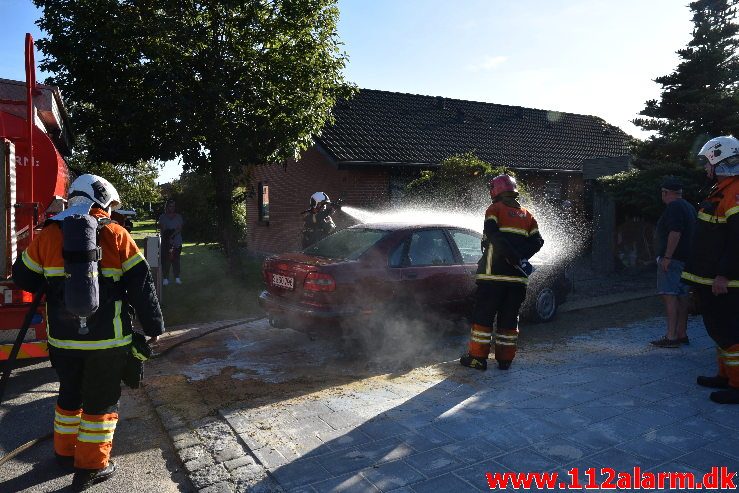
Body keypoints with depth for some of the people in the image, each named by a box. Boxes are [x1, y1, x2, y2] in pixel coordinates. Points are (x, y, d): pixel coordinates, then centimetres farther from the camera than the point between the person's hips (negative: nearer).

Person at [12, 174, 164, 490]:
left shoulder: (48, 234, 2)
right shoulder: (115, 235, -7)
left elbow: (24, 278, 10)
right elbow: (141, 285, -8)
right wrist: (153, 327, 0)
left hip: (63, 338, 4)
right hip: (107, 338, -4)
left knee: (70, 393, 23)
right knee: (101, 400, 10)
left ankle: (65, 453, 38)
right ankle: (91, 468, 17)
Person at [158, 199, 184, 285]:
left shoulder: (179, 217, 10)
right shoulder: (162, 217, 6)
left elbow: (180, 229, 1)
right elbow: (162, 229, -1)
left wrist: (172, 235, -15)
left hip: (177, 242, 1)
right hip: (166, 243, -1)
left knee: (176, 260, 3)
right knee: (165, 260, -5)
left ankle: (177, 277, 12)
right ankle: (165, 278, 1)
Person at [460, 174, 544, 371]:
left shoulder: (494, 209, 1)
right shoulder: (527, 215, 17)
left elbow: (492, 235, -16)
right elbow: (537, 242, 8)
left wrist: (514, 257, -14)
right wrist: (520, 257, 3)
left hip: (494, 273, -5)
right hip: (518, 277, 5)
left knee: (483, 315, 2)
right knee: (509, 318, 12)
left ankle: (478, 357, 4)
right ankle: (505, 359, 15)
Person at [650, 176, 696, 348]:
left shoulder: (674, 207, -12)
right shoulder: (689, 206, 20)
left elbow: (675, 233, -22)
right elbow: (691, 233, 24)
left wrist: (667, 257, -22)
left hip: (673, 258, -10)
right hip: (686, 257, 10)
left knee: (669, 295, -11)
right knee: (682, 296, 12)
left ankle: (671, 336, -14)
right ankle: (682, 334, 18)